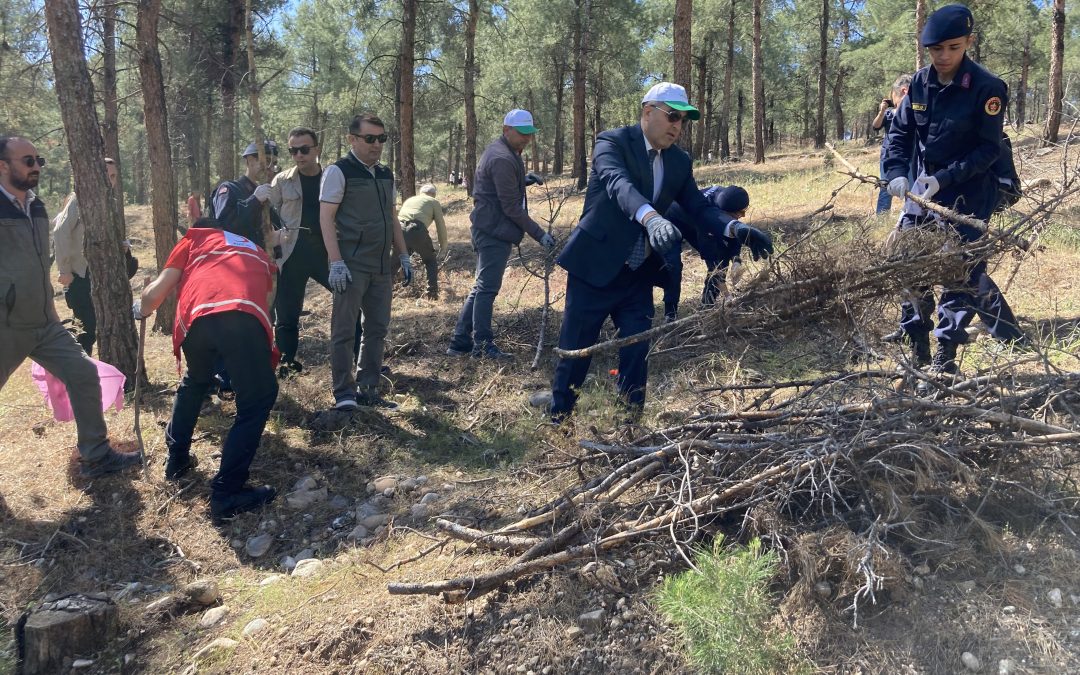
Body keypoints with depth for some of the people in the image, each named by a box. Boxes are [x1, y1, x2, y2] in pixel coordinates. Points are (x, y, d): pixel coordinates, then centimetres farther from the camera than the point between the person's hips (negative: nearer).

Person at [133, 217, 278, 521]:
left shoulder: (194, 238, 33)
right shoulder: (258, 253, 40)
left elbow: (156, 294, 26)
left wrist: (140, 309, 48)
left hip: (198, 319, 2)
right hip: (245, 318, -1)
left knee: (194, 382, 30)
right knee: (258, 399, 12)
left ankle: (176, 459, 43)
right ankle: (227, 493, 7)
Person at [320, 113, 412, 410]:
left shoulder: (386, 175, 15)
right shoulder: (339, 171, -6)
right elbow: (326, 218, -10)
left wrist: (403, 256, 15)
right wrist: (336, 262, -18)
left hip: (382, 266, 7)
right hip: (352, 266, -7)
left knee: (377, 329, 10)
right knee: (344, 330, -1)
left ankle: (367, 389, 20)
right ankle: (344, 393, 7)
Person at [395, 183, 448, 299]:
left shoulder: (409, 200, 37)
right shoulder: (434, 202, 22)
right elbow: (441, 226, 18)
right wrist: (443, 246, 32)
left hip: (399, 229, 4)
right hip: (417, 229, -4)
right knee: (431, 260, 18)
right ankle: (432, 293, 11)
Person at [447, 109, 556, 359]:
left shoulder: (496, 150, 15)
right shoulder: (503, 160, -18)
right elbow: (512, 207, -19)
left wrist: (522, 179, 17)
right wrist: (539, 234, -16)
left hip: (487, 229, 11)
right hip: (495, 232, -11)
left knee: (482, 287, 14)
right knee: (487, 288, -4)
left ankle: (460, 342, 19)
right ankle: (483, 345, 4)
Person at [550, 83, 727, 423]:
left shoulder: (680, 161, 8)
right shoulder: (613, 142, -11)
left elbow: (697, 205, 5)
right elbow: (618, 182, -30)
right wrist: (650, 216, -49)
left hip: (638, 274, 5)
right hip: (595, 266, -5)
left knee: (637, 350, 6)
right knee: (575, 349, 4)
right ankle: (558, 420, 22)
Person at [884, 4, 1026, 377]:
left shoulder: (987, 87, -14)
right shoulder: (920, 83, 1)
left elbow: (988, 150, -14)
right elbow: (900, 133, 6)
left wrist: (943, 178, -24)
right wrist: (896, 172, -12)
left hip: (967, 192, -5)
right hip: (923, 189, 5)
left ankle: (945, 356, 0)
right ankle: (917, 344, 21)